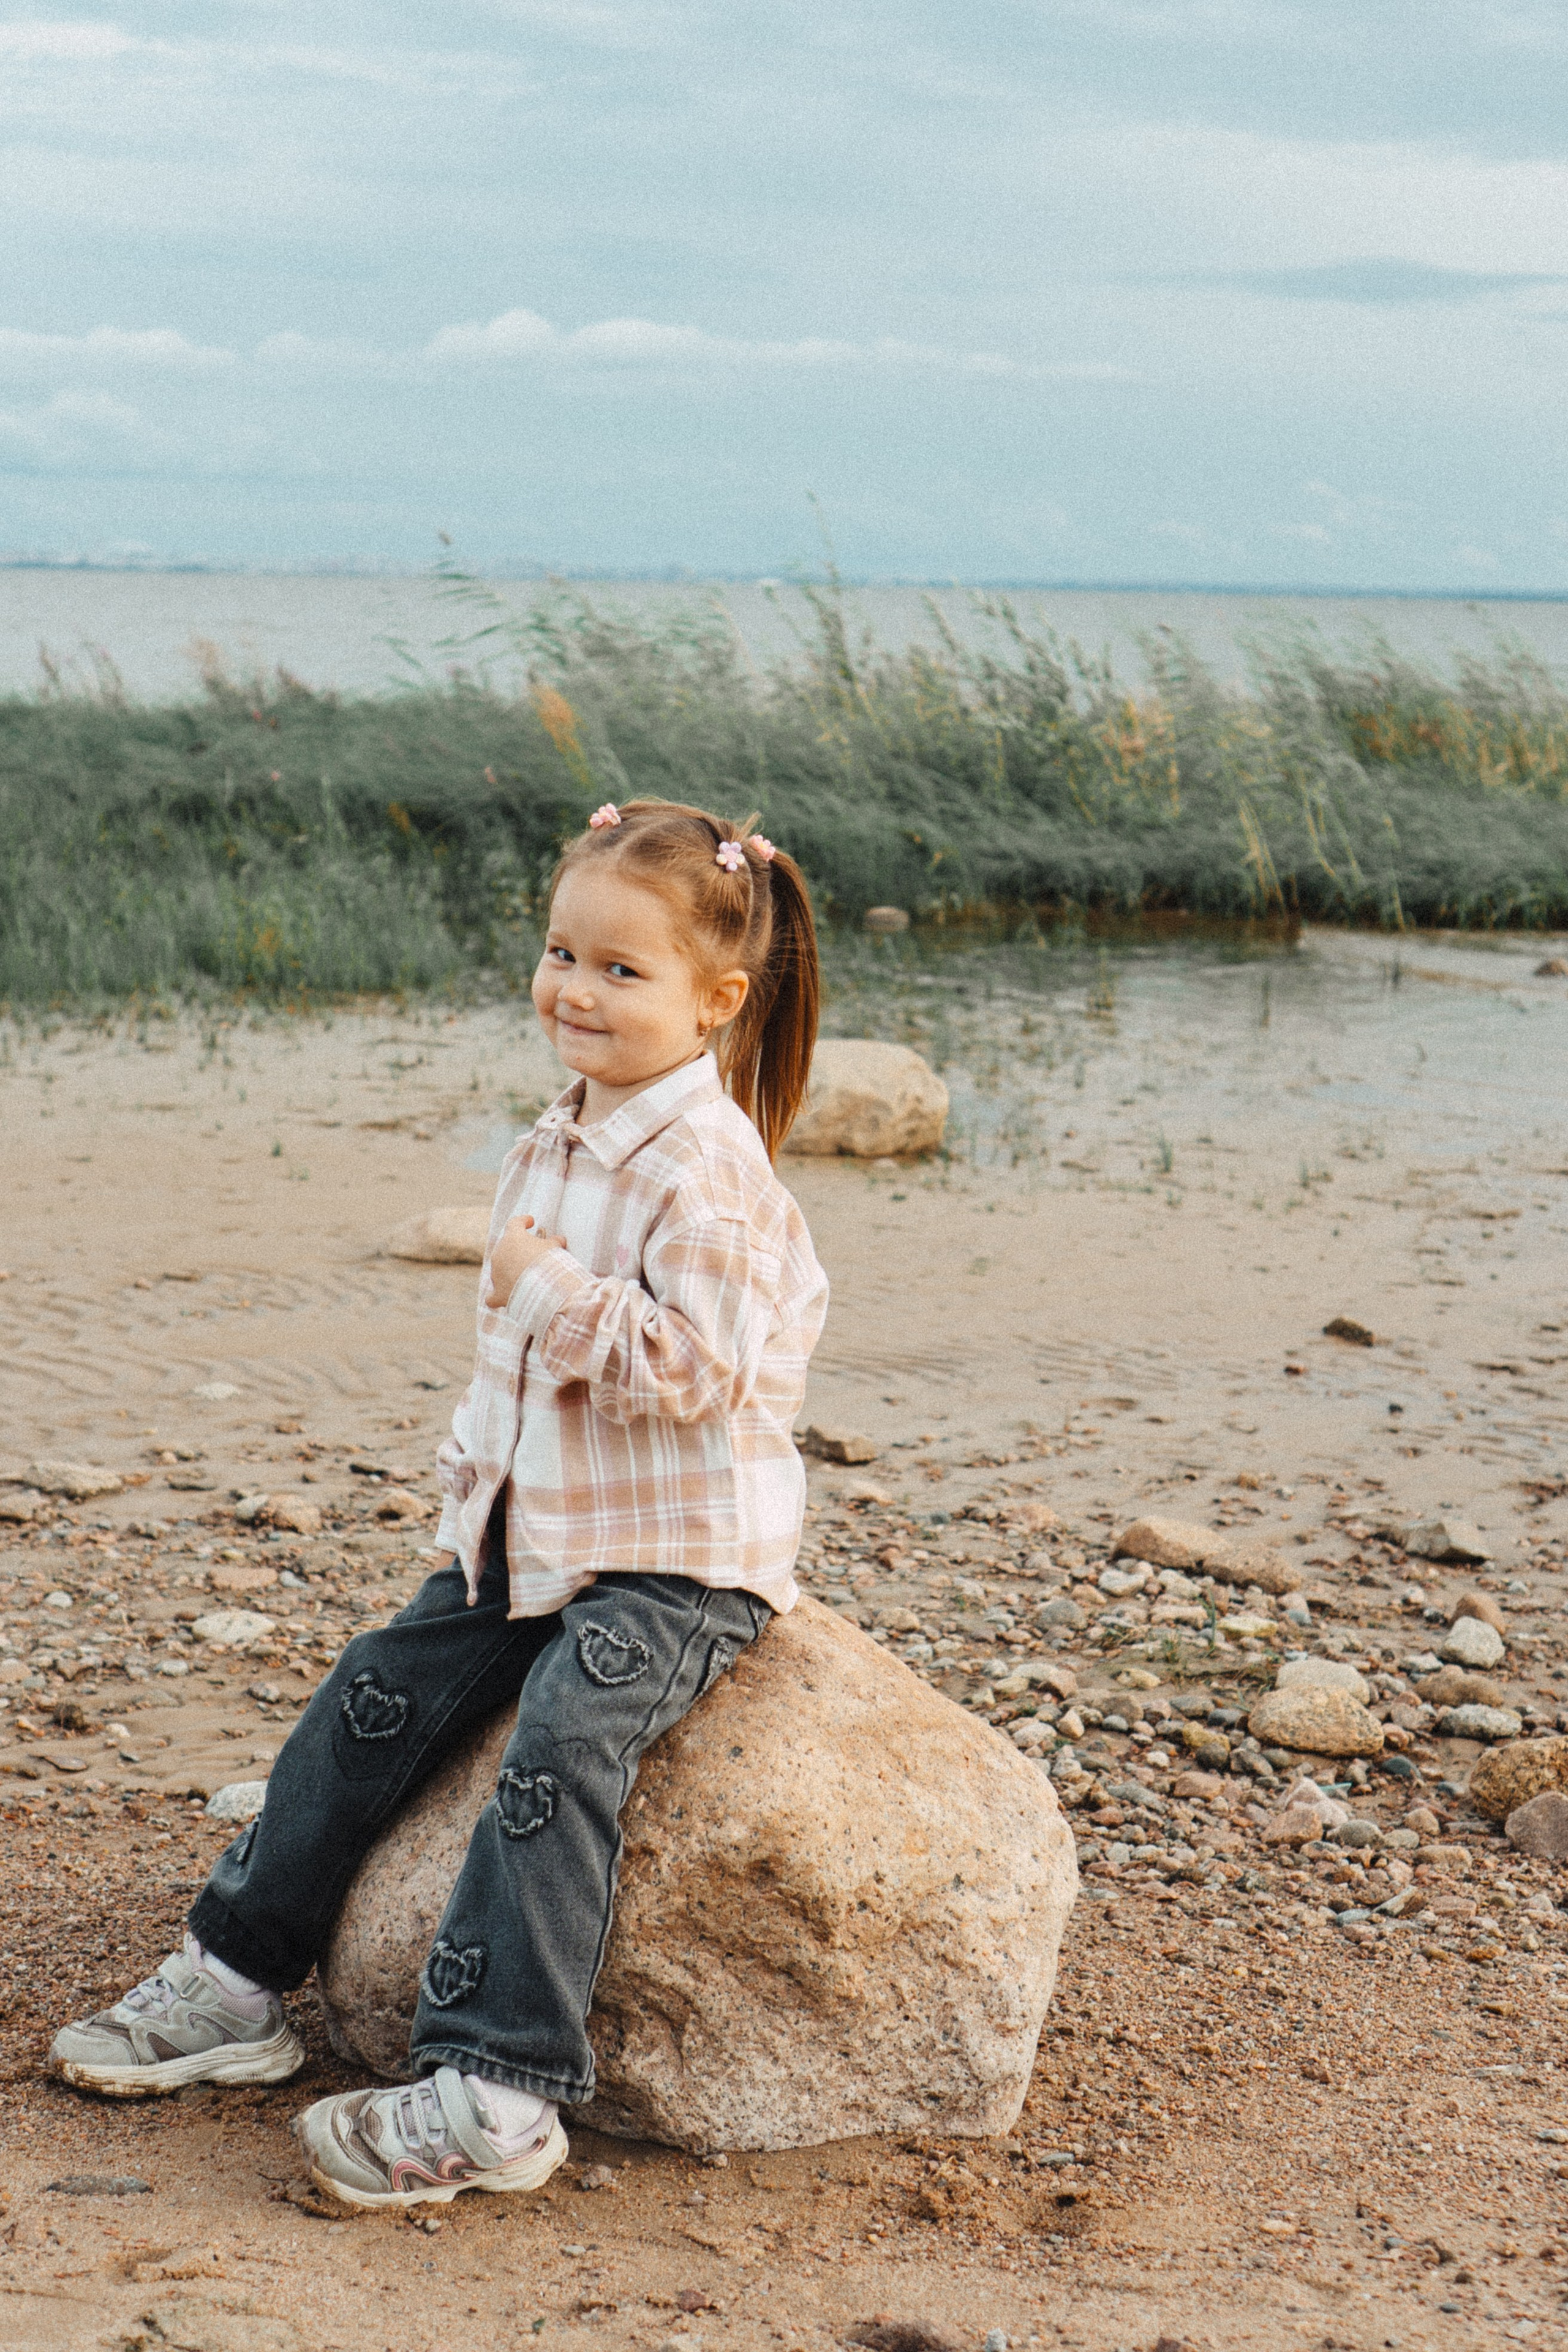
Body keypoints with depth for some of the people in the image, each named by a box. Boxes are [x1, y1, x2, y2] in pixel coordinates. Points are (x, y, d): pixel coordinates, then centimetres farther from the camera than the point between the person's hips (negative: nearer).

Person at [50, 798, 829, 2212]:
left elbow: (691, 1369, -26)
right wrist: (480, 1472, 16)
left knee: (564, 1740, -27)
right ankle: (238, 1981, 15)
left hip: (682, 1561, -9)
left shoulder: (708, 1166, -19)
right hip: (536, 1533, 9)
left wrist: (551, 1288, -24)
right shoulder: (557, 1148, 10)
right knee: (373, 1699, 4)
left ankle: (495, 2093, -28)